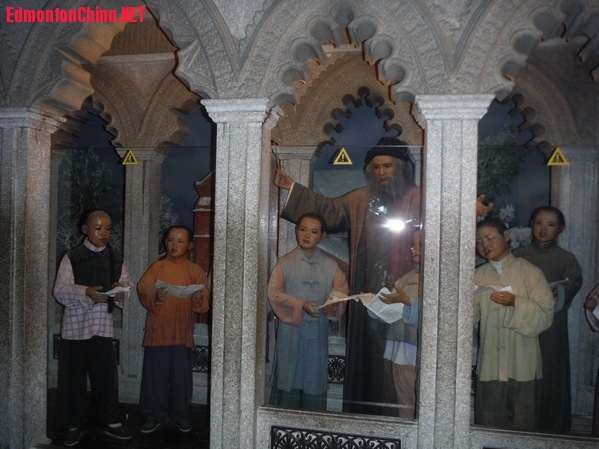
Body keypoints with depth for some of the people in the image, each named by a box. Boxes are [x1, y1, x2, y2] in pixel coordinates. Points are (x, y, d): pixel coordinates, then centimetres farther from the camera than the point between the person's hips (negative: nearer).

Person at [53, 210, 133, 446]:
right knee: (73, 378, 8)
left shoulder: (115, 258, 8)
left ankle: (112, 422, 21)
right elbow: (60, 290, -10)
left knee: (106, 376, 5)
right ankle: (74, 425, 25)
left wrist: (122, 291, -17)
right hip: (75, 325, -2)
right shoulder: (72, 257, -2)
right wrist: (86, 292, -27)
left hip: (103, 325, 2)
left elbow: (127, 283, 5)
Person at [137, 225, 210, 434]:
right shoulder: (157, 267, 5)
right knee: (154, 376, 4)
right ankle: (154, 415, 21)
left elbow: (204, 305, 1)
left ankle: (180, 415, 23)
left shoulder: (196, 271, 4)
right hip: (157, 331, 0)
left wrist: (199, 300, -20)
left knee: (181, 377, 6)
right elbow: (143, 290, -4)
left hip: (182, 333, 0)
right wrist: (155, 297, -24)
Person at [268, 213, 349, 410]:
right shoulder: (285, 262, 1)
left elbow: (342, 292, 4)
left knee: (315, 382, 7)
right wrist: (302, 305, -16)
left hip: (318, 330, 2)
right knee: (288, 381, 5)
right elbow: (274, 293, -6)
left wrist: (333, 305, -18)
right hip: (290, 328, -1)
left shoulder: (331, 265, 6)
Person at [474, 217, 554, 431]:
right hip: (489, 364, 2)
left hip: (522, 365, -2)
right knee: (488, 423, 10)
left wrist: (515, 302, -21)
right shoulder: (478, 275, 7)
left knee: (522, 423, 10)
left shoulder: (530, 272, -2)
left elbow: (545, 314, -7)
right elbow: (472, 317, 2)